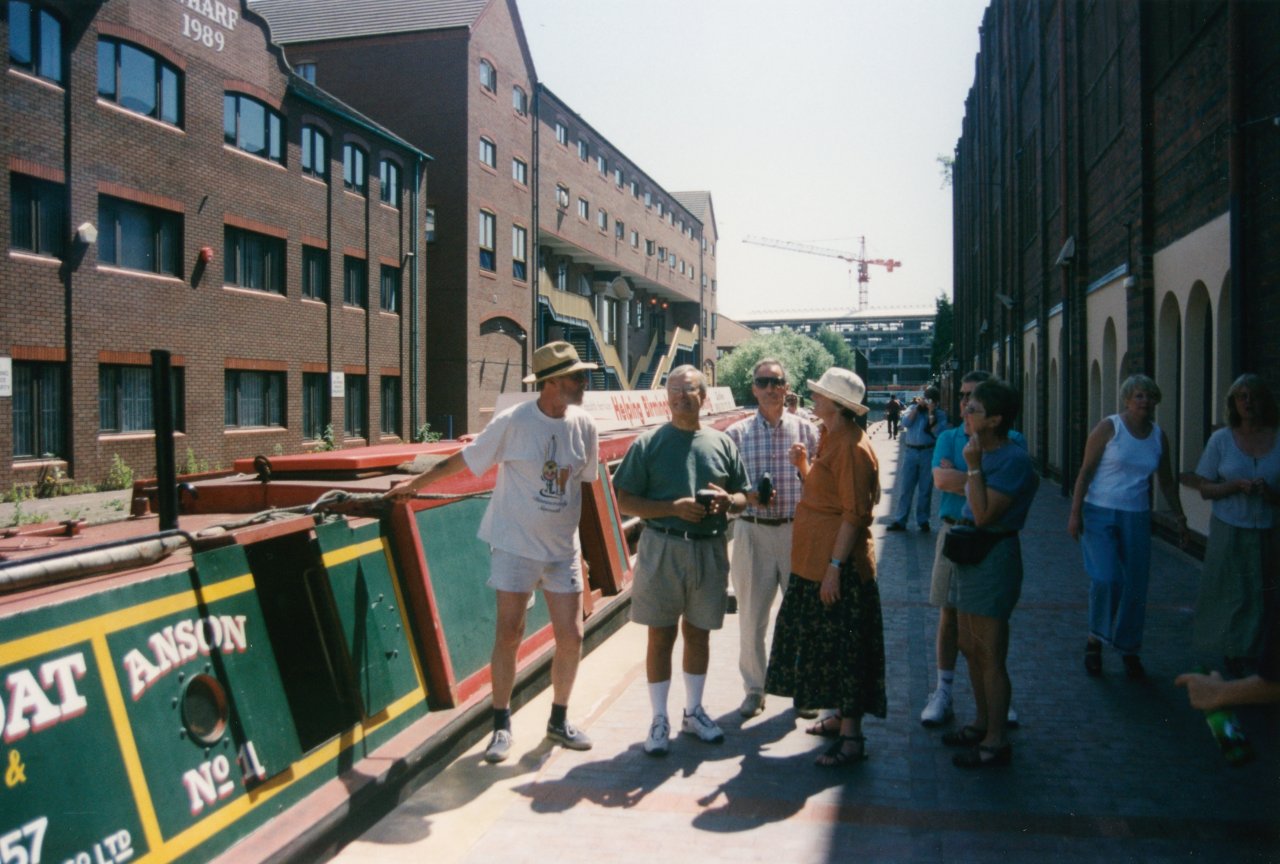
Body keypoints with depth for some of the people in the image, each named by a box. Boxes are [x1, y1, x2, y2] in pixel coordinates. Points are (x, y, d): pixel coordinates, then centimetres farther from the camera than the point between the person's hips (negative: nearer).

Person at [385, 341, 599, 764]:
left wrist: (578, 544, 13)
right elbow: (462, 460, -2)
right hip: (515, 544, -4)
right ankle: (501, 725, 18)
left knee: (571, 636, 4)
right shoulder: (513, 422, -13)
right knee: (508, 634, 1)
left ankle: (559, 721, 24)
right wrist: (413, 485, 6)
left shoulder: (584, 426, -1)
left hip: (563, 548, 4)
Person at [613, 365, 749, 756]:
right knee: (661, 636, 4)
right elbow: (625, 502, -7)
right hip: (662, 549, -3)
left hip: (709, 550, 3)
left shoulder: (722, 443, 6)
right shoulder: (648, 444, -4)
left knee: (698, 633, 15)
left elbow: (742, 496, 12)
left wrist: (727, 501, -11)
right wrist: (673, 508, -18)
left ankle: (694, 711, 31)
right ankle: (659, 720, 17)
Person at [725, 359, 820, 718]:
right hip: (752, 531, 0)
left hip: (797, 531, 0)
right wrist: (747, 496, -14)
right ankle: (754, 688, 25)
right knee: (751, 616, 7)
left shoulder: (805, 430, 4)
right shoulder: (737, 433, 2)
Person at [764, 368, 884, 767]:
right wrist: (805, 468, 5)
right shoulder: (832, 438, 13)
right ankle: (840, 716, 31)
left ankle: (851, 737, 6)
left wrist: (835, 565, -23)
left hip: (839, 563, -10)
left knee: (842, 647, -3)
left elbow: (854, 513, -21)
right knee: (824, 641, 17)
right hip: (818, 559, 10)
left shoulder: (852, 447, -18)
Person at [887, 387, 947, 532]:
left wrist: (931, 413, -10)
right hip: (911, 451, 1)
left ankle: (923, 520, 15)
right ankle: (899, 521, 3)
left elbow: (938, 432, -10)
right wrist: (918, 407, -7)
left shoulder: (940, 414, 4)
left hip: (929, 453, -1)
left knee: (925, 489, 5)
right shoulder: (914, 408, 12)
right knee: (905, 487, 0)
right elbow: (905, 423, -4)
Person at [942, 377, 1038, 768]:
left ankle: (996, 741, 12)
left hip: (994, 557, -10)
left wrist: (973, 467, -22)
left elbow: (984, 514, -24)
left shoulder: (1014, 460, -18)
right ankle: (982, 724, 34)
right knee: (970, 649, 19)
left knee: (990, 657, 0)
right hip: (969, 553, 10)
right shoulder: (984, 453, 9)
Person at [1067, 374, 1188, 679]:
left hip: (1137, 518, 4)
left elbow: (1167, 482, 19)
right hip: (1100, 514, -4)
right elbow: (1085, 471, -7)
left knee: (1135, 588, 5)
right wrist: (1075, 513, -12)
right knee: (1106, 578, -18)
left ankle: (1129, 651, 21)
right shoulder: (1108, 428, -5)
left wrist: (1180, 517, 17)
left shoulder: (1159, 436, 8)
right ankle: (1095, 640, 4)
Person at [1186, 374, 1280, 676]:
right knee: (1229, 595, -1)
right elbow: (1204, 488, 2)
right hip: (1229, 530, -1)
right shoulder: (1221, 439, 1)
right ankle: (1231, 654, 14)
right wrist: (1235, 486, -16)